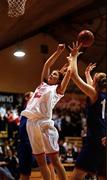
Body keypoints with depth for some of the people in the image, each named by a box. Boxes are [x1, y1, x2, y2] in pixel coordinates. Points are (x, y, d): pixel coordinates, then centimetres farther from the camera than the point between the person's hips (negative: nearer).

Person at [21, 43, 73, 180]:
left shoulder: (58, 89, 7)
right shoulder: (43, 84, 22)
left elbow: (69, 71, 2)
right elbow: (47, 64, 23)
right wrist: (59, 51, 24)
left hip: (44, 123, -6)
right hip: (31, 122, 6)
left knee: (55, 160, -7)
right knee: (40, 161, 7)